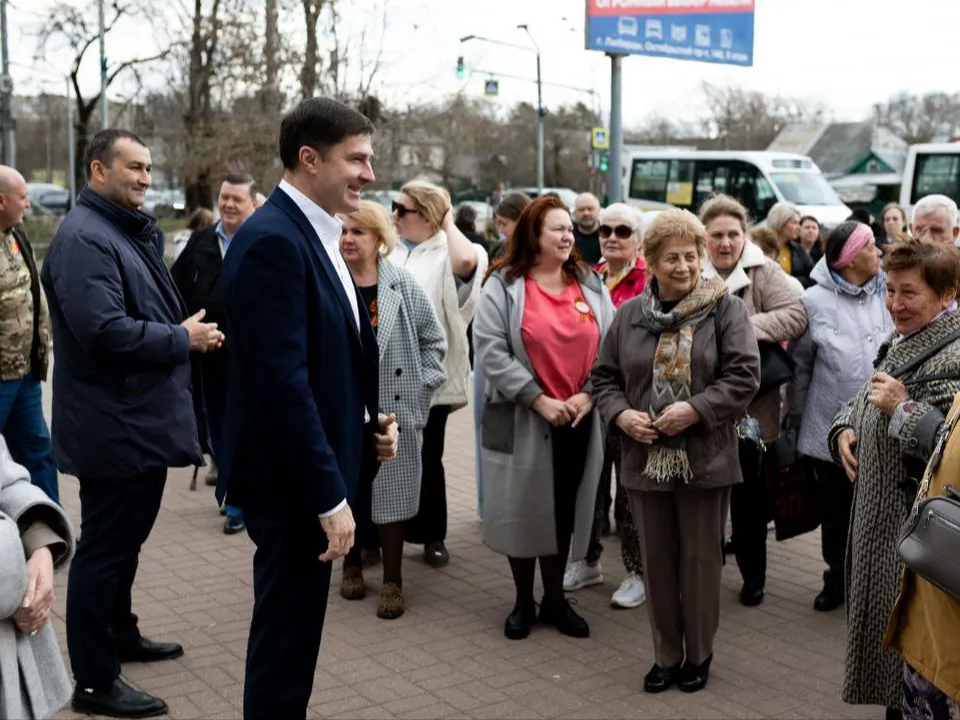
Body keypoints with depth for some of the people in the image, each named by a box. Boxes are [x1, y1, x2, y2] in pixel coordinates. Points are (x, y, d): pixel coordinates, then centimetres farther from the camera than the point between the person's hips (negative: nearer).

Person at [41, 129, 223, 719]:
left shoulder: (129, 230, 15)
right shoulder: (84, 238, -19)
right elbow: (104, 331, -29)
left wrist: (187, 330, 7)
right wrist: (183, 339, -18)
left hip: (141, 420, 10)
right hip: (114, 426, -10)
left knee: (126, 539, 22)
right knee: (106, 547, -1)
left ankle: (121, 636, 38)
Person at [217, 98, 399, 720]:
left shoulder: (317, 236, 11)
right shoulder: (271, 241, -20)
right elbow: (282, 381, -25)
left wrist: (373, 419, 3)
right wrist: (330, 497, -23)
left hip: (315, 473, 10)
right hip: (294, 480, -10)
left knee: (294, 631, 22)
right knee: (286, 638, 5)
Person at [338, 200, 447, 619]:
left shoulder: (404, 286, -1)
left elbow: (433, 340, 7)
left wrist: (422, 384, 1)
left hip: (393, 409, 0)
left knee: (390, 493, 4)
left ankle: (393, 581, 15)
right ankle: (352, 564, 32)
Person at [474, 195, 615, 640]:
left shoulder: (590, 285, 7)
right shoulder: (504, 285, -5)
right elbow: (491, 351, -13)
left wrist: (588, 395, -9)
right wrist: (538, 399, -17)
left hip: (579, 419, 3)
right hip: (522, 419, -3)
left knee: (564, 511, 12)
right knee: (523, 510, 7)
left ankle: (555, 600, 27)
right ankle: (523, 602, 24)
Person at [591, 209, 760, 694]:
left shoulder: (726, 310, -3)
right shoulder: (629, 315, 7)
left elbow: (743, 376, -10)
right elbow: (604, 377, 10)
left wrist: (696, 409, -20)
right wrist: (621, 415, -9)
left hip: (704, 460, -3)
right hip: (645, 460, 3)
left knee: (700, 560, 8)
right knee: (657, 561, 12)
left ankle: (698, 654, 26)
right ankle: (666, 655, 27)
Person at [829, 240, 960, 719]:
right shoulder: (901, 343, 12)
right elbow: (864, 402, 25)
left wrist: (904, 408, -24)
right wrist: (845, 429, 6)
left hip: (918, 530, -9)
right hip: (877, 517, 9)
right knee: (881, 628, 20)